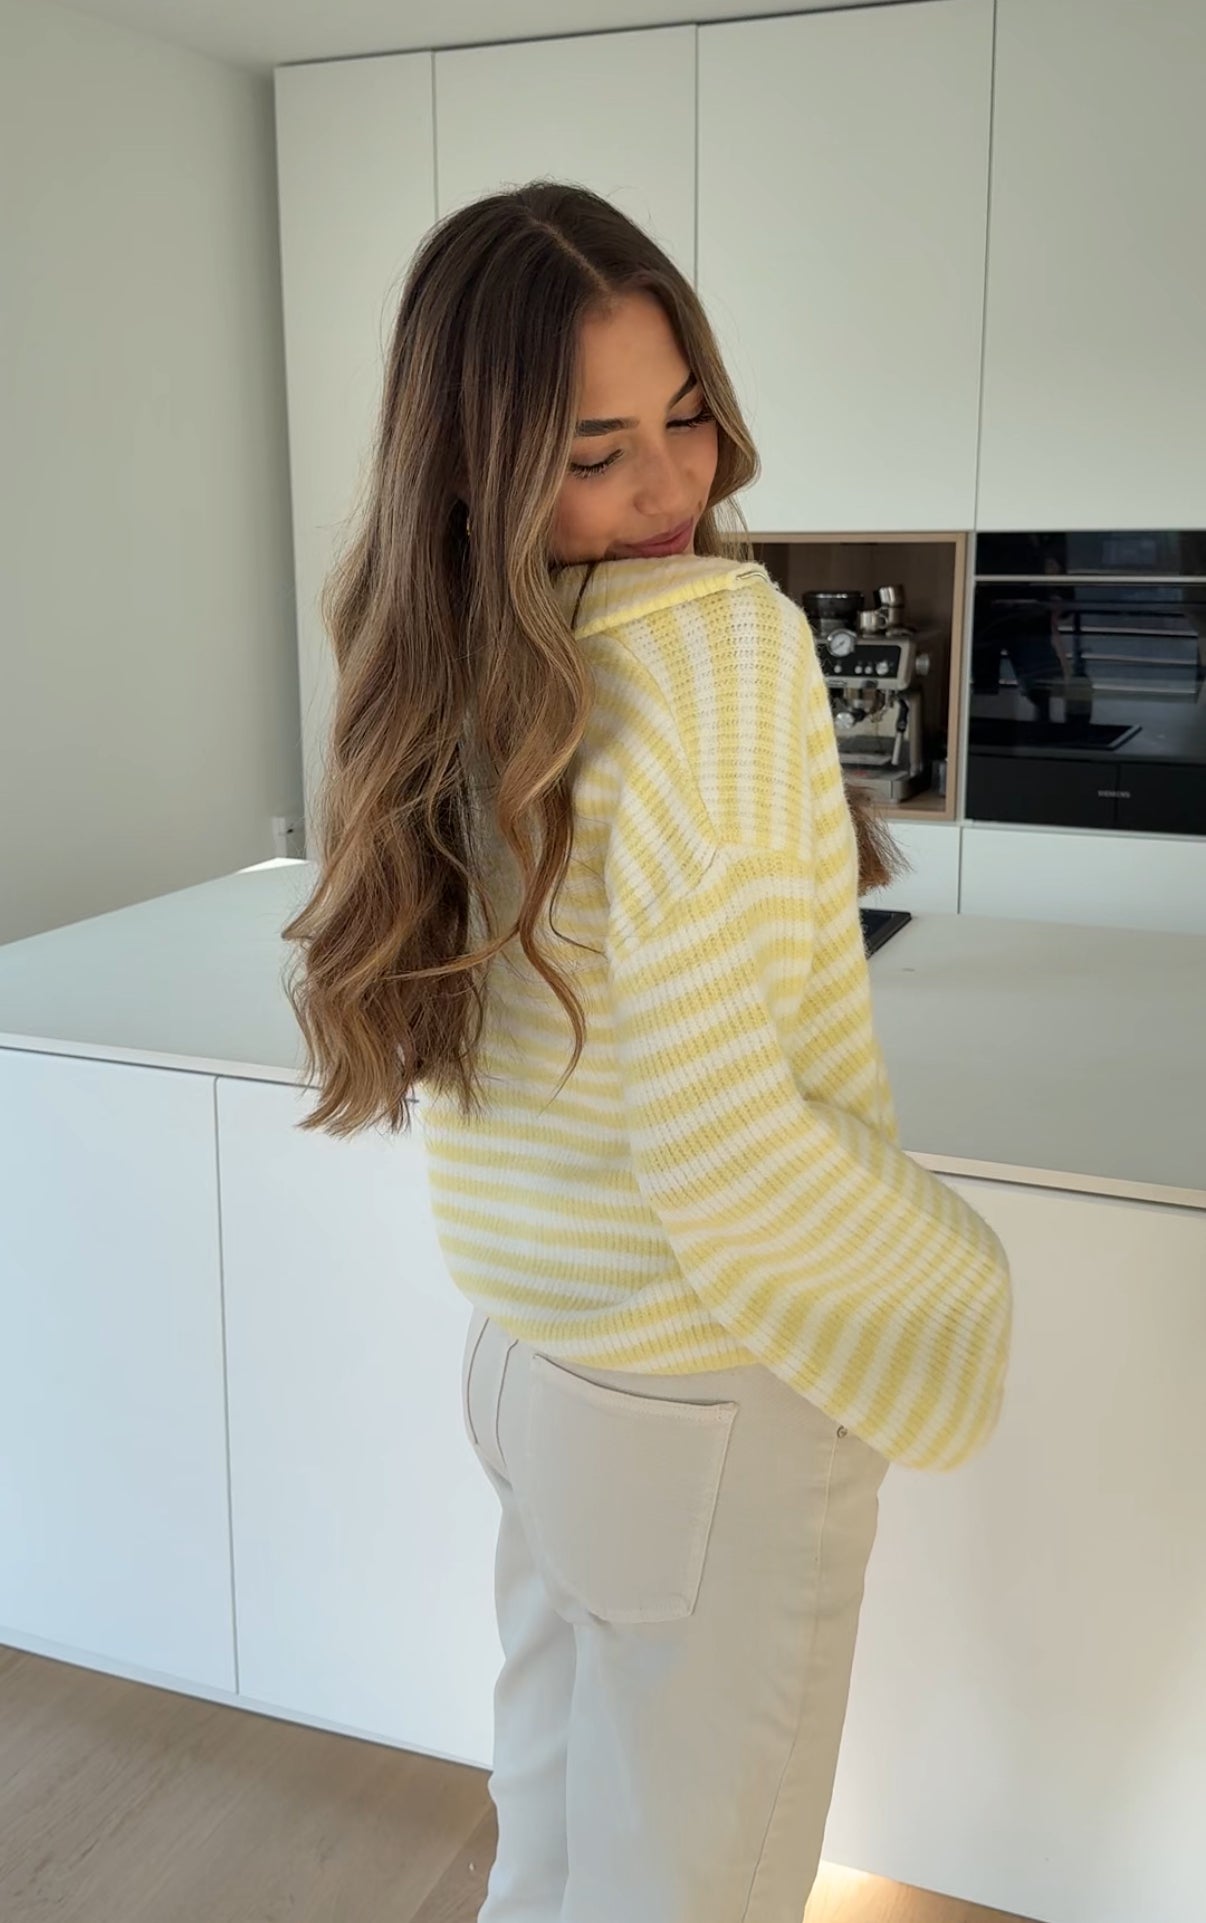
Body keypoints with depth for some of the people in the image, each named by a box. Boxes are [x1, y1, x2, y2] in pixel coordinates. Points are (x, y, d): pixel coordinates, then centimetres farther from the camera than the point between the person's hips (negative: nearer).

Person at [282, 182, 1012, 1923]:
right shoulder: (722, 636, -23)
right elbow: (719, 1137, -27)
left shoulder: (467, 676, 1)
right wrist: (954, 1282, -13)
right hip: (712, 1402, -7)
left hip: (534, 1358, 7)